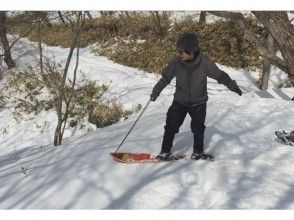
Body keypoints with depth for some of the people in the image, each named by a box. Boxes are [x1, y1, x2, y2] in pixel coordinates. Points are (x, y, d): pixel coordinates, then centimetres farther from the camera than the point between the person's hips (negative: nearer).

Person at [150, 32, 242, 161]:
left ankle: (198, 152, 23)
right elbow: (165, 78, -3)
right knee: (171, 126, -1)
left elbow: (220, 75, -8)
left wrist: (233, 86, -10)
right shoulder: (176, 62, -14)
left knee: (198, 128, 5)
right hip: (180, 101, 1)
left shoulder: (204, 62, -17)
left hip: (199, 103, 0)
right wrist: (155, 92, -8)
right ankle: (165, 152, 13)